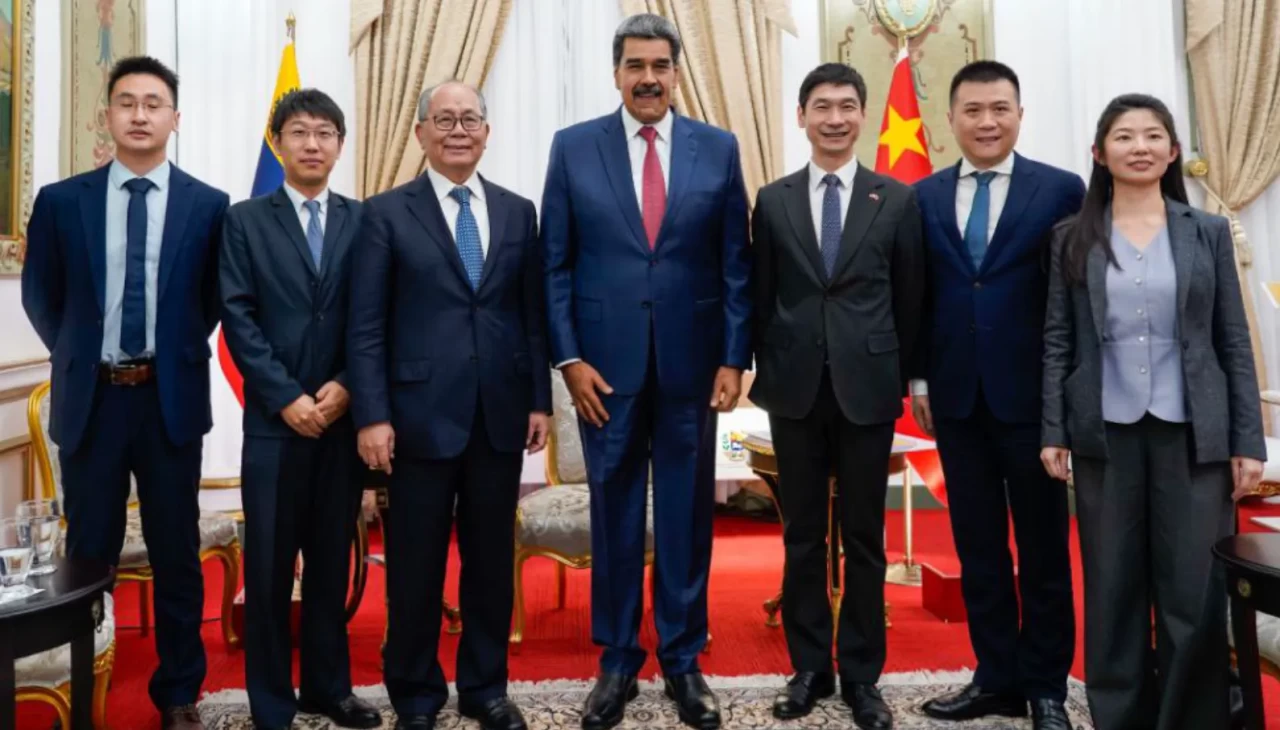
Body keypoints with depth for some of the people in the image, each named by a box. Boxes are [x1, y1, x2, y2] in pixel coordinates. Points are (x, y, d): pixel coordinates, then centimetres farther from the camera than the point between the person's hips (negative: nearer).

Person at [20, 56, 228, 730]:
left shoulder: (209, 206, -2)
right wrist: (77, 358, 10)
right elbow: (39, 297, 11)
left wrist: (178, 352, 6)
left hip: (171, 400, 0)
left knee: (176, 556, 9)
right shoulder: (60, 201, 1)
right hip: (90, 399, 1)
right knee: (88, 556, 11)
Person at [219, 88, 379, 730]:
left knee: (332, 560, 11)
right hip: (275, 420, -1)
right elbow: (238, 319, -3)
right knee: (269, 568, 3)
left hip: (342, 416, 2)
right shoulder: (245, 221, 4)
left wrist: (345, 386, -9)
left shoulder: (363, 221, 8)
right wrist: (286, 397, -11)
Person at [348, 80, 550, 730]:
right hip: (422, 414, -3)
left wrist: (540, 400, 4)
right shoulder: (387, 212, 0)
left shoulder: (517, 211, 10)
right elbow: (366, 326, -4)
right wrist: (372, 415, -10)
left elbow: (533, 314, 9)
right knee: (416, 564, 7)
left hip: (500, 415, 3)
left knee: (491, 558, 12)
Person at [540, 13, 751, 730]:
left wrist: (734, 357, -3)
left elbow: (737, 264, 4)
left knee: (687, 515, 9)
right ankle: (617, 660, 24)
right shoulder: (573, 147, 3)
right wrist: (569, 356, -6)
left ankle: (683, 659, 24)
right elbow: (555, 264, 2)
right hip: (606, 363, 0)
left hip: (691, 364, 1)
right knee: (614, 514, 9)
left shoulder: (719, 148, 5)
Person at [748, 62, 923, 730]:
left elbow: (909, 300, 5)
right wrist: (766, 374, 4)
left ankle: (861, 675, 20)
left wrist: (904, 380, 4)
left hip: (867, 388, -1)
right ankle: (808, 668, 23)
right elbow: (762, 299, 7)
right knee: (802, 538, 9)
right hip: (795, 389, 1)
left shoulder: (897, 199, 2)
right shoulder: (773, 200, 5)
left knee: (864, 539, 7)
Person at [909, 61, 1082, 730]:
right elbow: (917, 296, 8)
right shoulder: (923, 197, 6)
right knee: (977, 547, 11)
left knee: (1043, 548, 8)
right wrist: (918, 379, 6)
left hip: (1034, 395, -3)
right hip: (957, 396, 3)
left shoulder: (1061, 189, -2)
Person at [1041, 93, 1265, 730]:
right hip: (1106, 434, 0)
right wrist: (1053, 431, -4)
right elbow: (1057, 339, 3)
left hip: (1192, 433, 0)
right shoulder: (1073, 239, 5)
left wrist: (1248, 440, -1)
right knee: (1113, 587, 7)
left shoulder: (1208, 233, 6)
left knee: (1194, 589, 2)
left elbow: (1234, 340, 4)